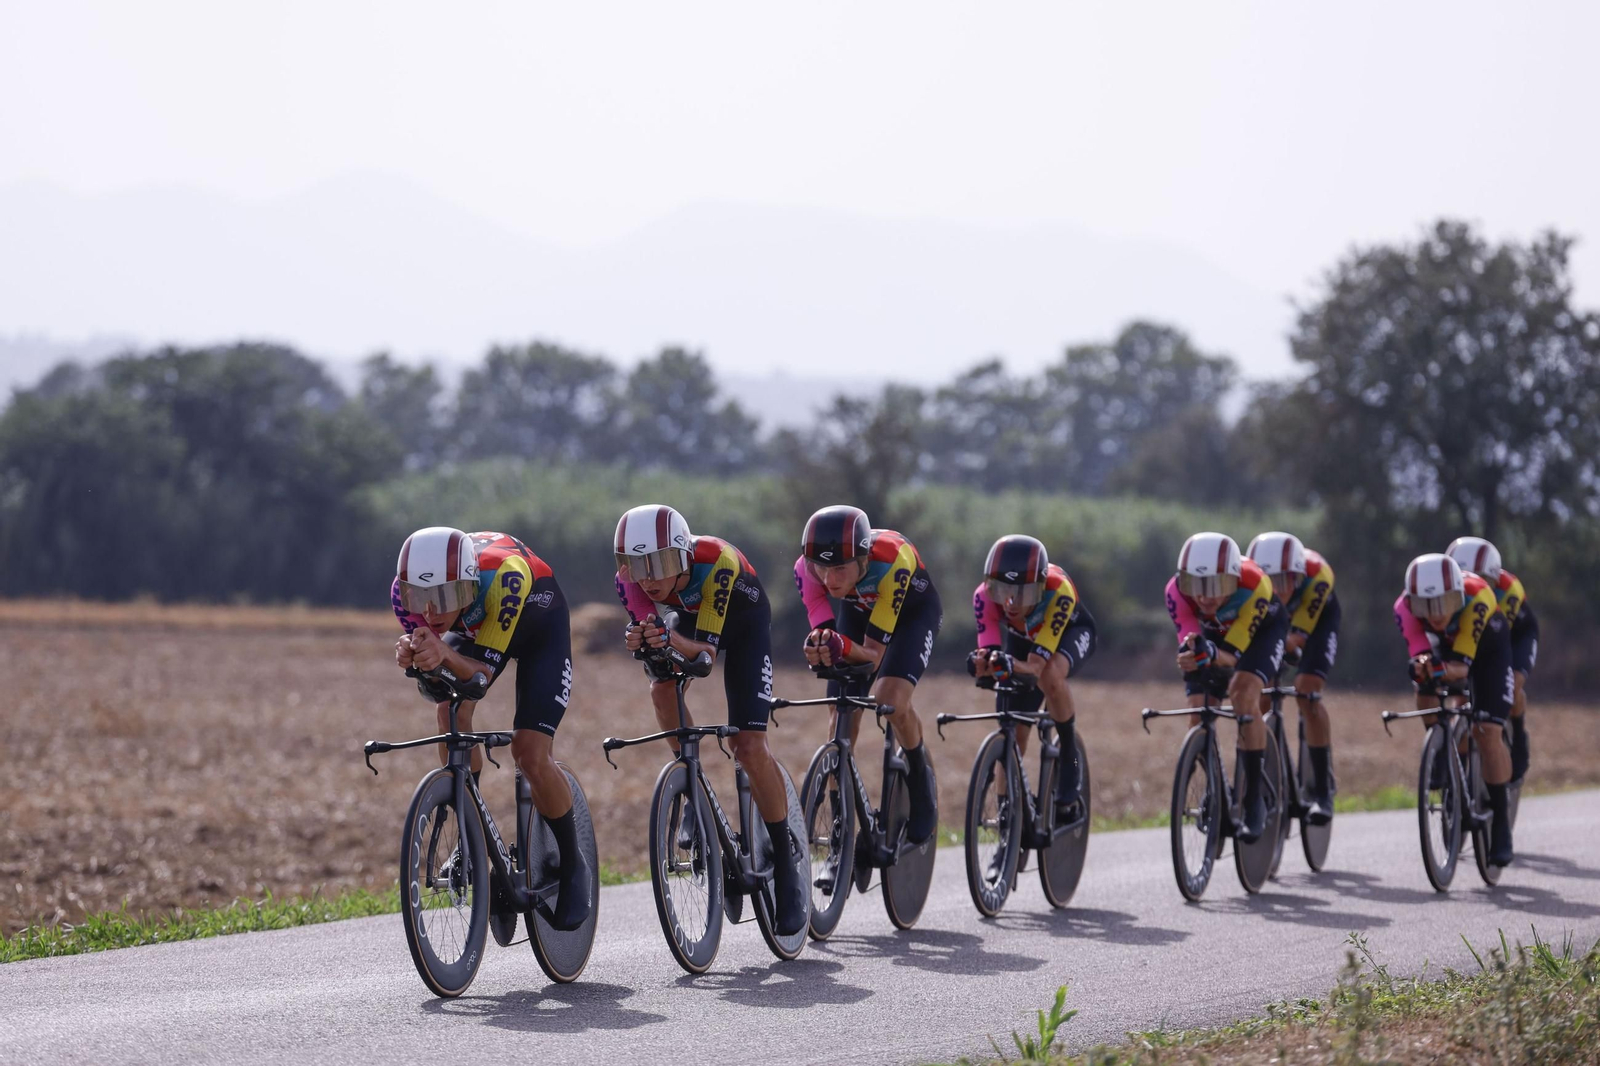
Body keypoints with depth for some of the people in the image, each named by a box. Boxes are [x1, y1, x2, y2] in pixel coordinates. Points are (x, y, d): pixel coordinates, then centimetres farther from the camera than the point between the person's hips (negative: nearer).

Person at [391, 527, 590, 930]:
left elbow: (484, 671, -42)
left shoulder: (503, 575, -44)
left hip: (537, 621, -4)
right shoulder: (406, 589, -33)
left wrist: (444, 655, -63)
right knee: (451, 710, -24)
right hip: (473, 624, 4)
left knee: (530, 753, -15)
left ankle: (573, 867, 7)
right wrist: (411, 655, -52)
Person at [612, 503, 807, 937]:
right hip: (687, 617, 4)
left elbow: (706, 648, -40)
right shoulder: (631, 577, -28)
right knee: (663, 688, -29)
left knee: (749, 745, -16)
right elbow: (648, 630, -24)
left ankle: (786, 868, -5)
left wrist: (670, 640, -60)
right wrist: (639, 641, -47)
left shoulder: (716, 562, -40)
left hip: (742, 620, -4)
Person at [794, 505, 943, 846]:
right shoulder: (806, 569, -32)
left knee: (891, 700, -26)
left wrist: (842, 647, -61)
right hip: (857, 611, 4)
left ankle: (921, 777, 1)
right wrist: (819, 648, -56)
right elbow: (824, 631, -33)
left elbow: (873, 653, -40)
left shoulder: (891, 560, -42)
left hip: (913, 611, -4)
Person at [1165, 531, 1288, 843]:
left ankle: (1255, 802, -23)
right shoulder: (1177, 590, -34)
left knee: (1243, 694, -28)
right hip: (1213, 633, 4)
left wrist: (1211, 655, -62)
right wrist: (1190, 649, -59)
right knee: (1198, 708, -13)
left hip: (1260, 629, -4)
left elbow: (1233, 653, -39)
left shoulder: (1254, 587, -41)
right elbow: (1187, 638, -35)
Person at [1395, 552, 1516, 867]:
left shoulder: (1477, 598, -42)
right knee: (1425, 689, -25)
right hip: (1441, 646, 3)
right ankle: (1440, 751, 4)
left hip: (1485, 644, -3)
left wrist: (1453, 669, -68)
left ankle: (1500, 825, -6)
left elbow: (1462, 661, -47)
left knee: (1488, 731, -13)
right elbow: (1417, 651, -43)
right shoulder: (1406, 606, -35)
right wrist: (1420, 664, -65)